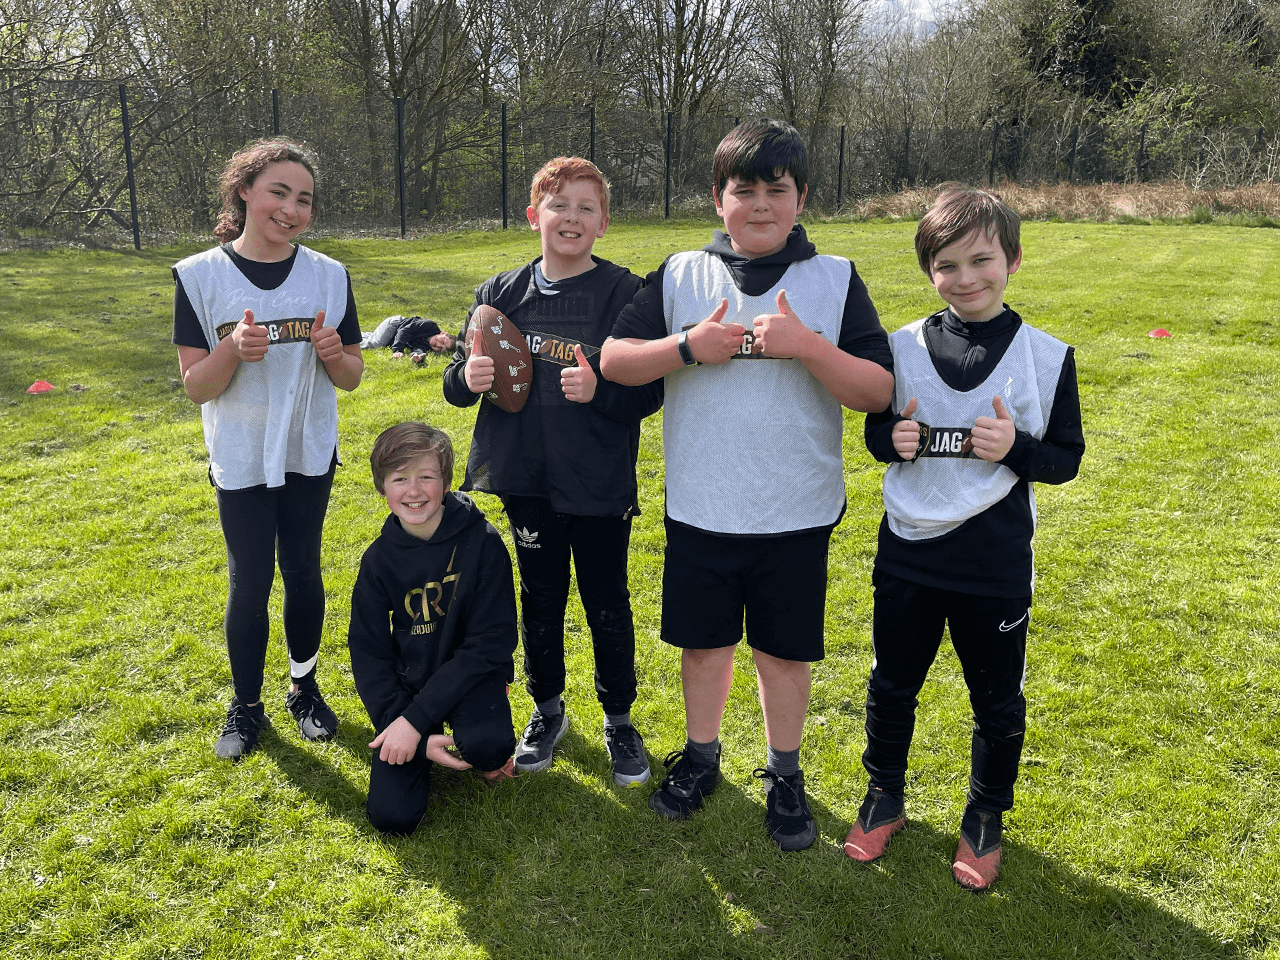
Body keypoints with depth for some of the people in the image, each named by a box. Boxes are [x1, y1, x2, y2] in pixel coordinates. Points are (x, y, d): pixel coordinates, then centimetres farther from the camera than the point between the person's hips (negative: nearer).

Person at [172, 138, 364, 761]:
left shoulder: (328, 276, -2)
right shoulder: (201, 276, -8)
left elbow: (352, 377, 3)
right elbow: (195, 386, -7)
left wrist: (333, 353, -19)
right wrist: (233, 349, -26)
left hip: (310, 454, 2)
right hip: (241, 459, -2)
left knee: (302, 572, 13)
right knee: (249, 583, 5)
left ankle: (304, 688, 33)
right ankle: (246, 706, 25)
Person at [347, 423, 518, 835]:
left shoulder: (482, 543, -16)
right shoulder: (379, 559, -6)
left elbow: (489, 644, -17)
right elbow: (368, 654, -2)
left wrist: (414, 719, -22)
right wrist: (417, 737, -15)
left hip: (471, 675, -2)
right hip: (409, 681, 2)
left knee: (489, 745, -35)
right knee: (392, 815, -14)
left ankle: (472, 746, 3)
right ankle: (426, 745, 17)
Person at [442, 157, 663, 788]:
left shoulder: (626, 293, -6)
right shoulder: (501, 293, 4)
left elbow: (651, 393, -7)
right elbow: (457, 382, 9)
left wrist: (600, 391, -26)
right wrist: (468, 379, -14)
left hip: (602, 483, -2)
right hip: (528, 481, 3)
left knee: (608, 607, 10)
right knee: (540, 601, 16)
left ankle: (619, 720, 31)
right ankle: (547, 711, 37)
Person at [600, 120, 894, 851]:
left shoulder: (836, 280, -3)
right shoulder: (680, 276, 1)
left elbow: (879, 391, -9)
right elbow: (614, 360, -1)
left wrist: (807, 346, -23)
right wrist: (689, 347, -17)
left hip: (797, 514, -1)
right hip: (700, 510, 1)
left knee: (785, 650, 12)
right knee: (703, 641, 15)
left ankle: (785, 775, 34)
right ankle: (701, 755, 39)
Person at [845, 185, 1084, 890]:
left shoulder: (1046, 356, -5)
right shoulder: (903, 347, -1)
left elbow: (1066, 459, -1)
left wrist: (1015, 447, -21)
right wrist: (892, 439, -14)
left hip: (996, 566, -1)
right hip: (908, 553, 2)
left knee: (997, 701, 14)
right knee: (891, 687, 16)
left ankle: (984, 820, 38)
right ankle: (884, 801, 39)